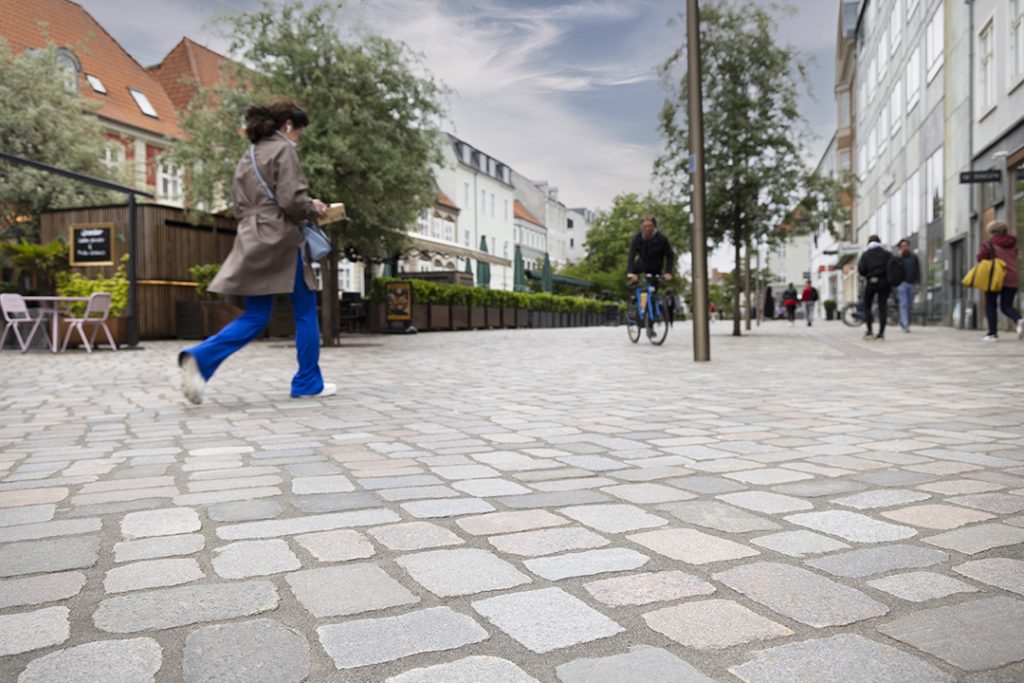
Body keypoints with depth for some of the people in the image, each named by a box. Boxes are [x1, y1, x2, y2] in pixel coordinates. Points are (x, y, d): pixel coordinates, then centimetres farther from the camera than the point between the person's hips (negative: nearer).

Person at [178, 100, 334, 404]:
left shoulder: (247, 158, 20)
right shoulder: (284, 149, -5)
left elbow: (240, 208, 19)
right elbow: (292, 200, -17)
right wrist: (314, 208, 4)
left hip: (252, 243, 7)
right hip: (280, 241, -7)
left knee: (254, 318, 8)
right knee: (305, 312, 6)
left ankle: (199, 358, -12)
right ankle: (308, 383, 12)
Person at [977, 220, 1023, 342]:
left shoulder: (990, 244, -3)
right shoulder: (1012, 245, 15)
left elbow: (981, 257, -12)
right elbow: (1012, 260, 22)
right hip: (1012, 279, 5)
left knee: (990, 306, 6)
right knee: (1007, 306, 11)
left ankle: (992, 333, 0)